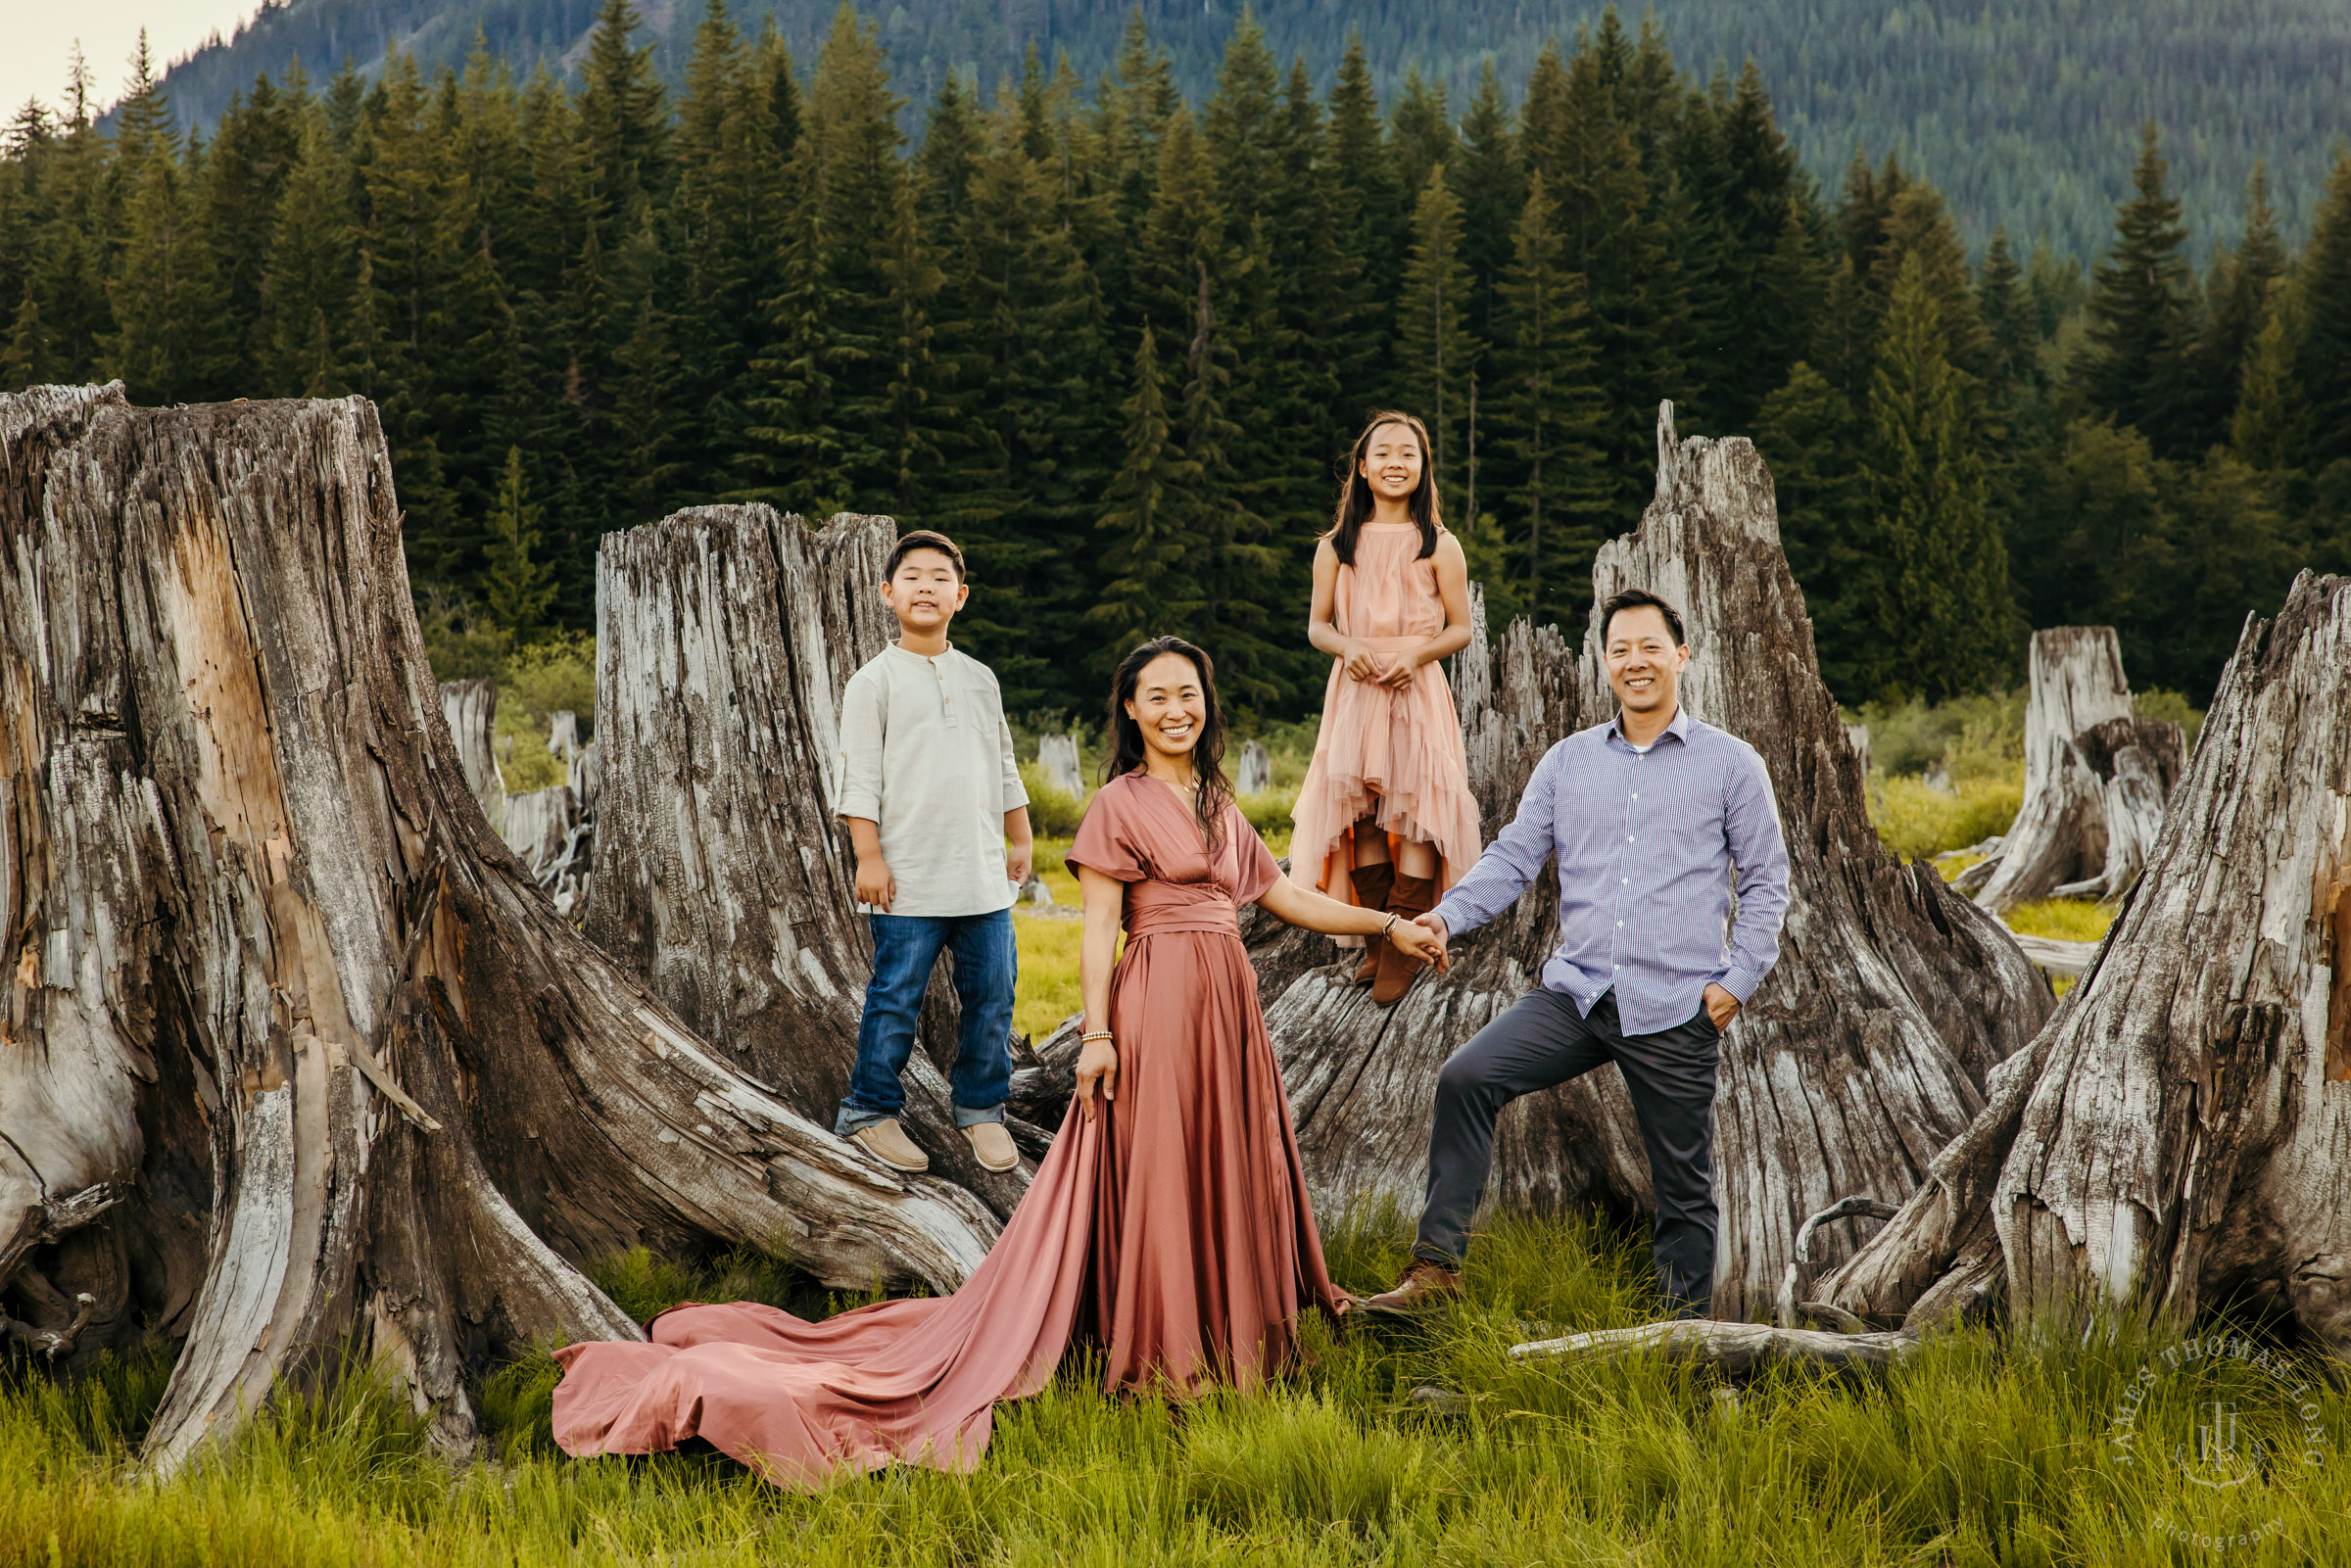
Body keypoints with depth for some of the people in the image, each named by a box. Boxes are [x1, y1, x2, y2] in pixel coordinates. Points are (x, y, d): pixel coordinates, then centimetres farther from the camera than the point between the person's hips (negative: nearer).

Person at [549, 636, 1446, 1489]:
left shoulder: (1217, 803, 15)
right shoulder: (1120, 804, -5)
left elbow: (1281, 893, 19)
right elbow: (1099, 928, -9)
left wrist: (1387, 926, 16)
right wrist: (1097, 1034, -16)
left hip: (1226, 1004, 7)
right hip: (1158, 1004, -7)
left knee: (1228, 1163, 13)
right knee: (1154, 1173, -2)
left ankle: (1227, 1323, 26)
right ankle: (1158, 1348, 8)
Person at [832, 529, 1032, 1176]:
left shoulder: (979, 678, 13)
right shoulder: (875, 681, -2)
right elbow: (860, 776, -5)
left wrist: (1022, 842, 19)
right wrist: (869, 856, -11)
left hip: (984, 878, 5)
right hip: (909, 880, -4)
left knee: (992, 995, 6)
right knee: (896, 999, -2)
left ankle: (980, 1107, 22)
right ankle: (870, 1111, 13)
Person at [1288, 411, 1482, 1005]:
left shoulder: (1438, 546, 1)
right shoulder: (1337, 546, 7)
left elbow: (1461, 628, 3)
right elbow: (1317, 624, 12)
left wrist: (1415, 652, -14)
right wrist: (1347, 646, -10)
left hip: (1416, 689, -2)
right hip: (1355, 688, 2)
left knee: (1415, 808, -10)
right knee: (1359, 814, 0)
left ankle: (1406, 947, -4)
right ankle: (1378, 939, 12)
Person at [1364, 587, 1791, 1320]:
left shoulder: (1731, 765, 4)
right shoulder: (1566, 763, 11)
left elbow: (1766, 880, 6)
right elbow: (1514, 856, 7)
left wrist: (1739, 978, -4)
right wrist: (1448, 915, -10)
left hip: (1676, 1010, -2)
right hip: (1578, 992, 2)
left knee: (1683, 1179, 5)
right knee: (1466, 1077, -17)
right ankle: (1436, 1263, -12)